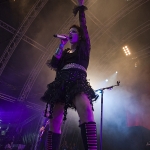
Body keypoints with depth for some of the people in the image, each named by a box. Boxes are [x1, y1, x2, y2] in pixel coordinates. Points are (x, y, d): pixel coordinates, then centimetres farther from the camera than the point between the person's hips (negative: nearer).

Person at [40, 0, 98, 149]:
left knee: (86, 110, -34)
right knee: (54, 121, -7)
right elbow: (54, 64, 13)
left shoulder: (84, 47, 20)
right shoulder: (65, 52, 29)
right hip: (62, 82, 5)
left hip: (77, 81, -4)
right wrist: (62, 45, 15)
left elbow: (84, 26, 10)